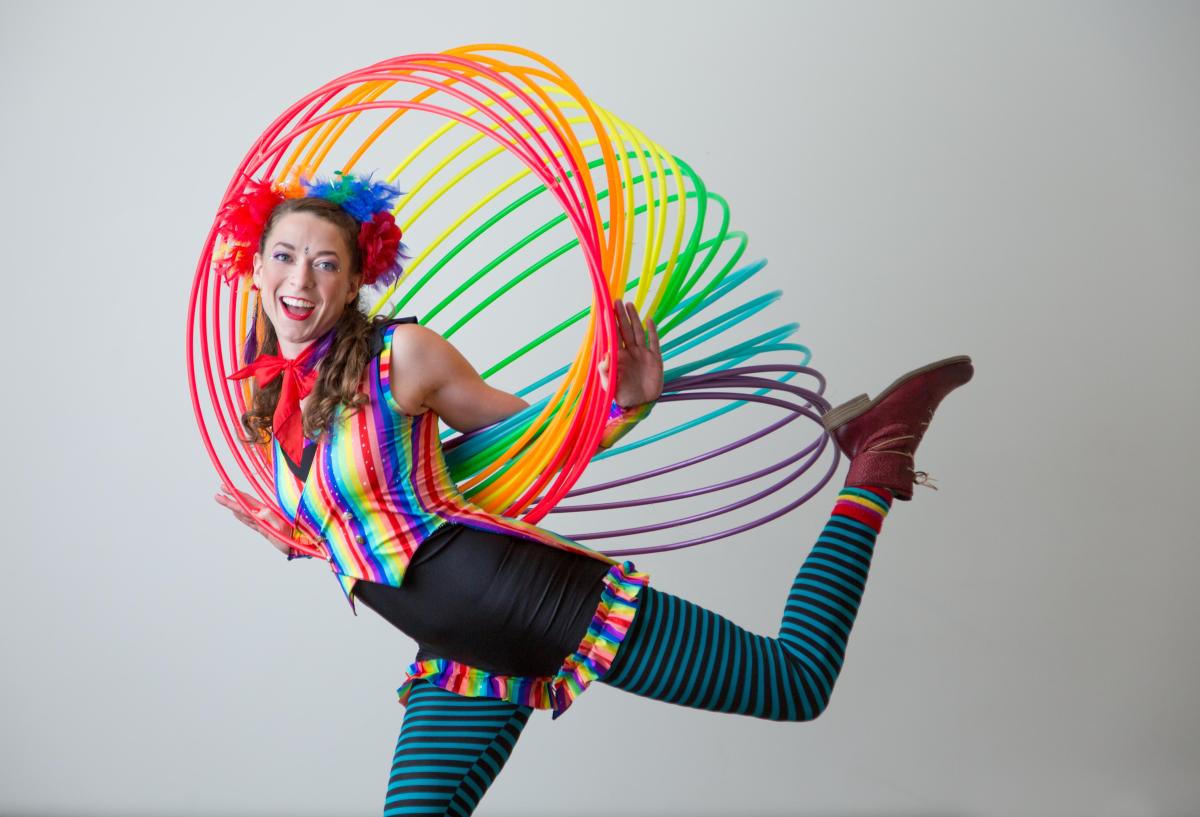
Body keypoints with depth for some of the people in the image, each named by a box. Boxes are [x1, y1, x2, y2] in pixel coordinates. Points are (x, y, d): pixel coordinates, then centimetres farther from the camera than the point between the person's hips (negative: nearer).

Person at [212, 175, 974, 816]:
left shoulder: (400, 352, -12)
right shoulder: (273, 405, 9)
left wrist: (628, 405, -17)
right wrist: (293, 536, 14)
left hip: (560, 605, -6)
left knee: (797, 685, 3)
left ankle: (874, 469, 17)